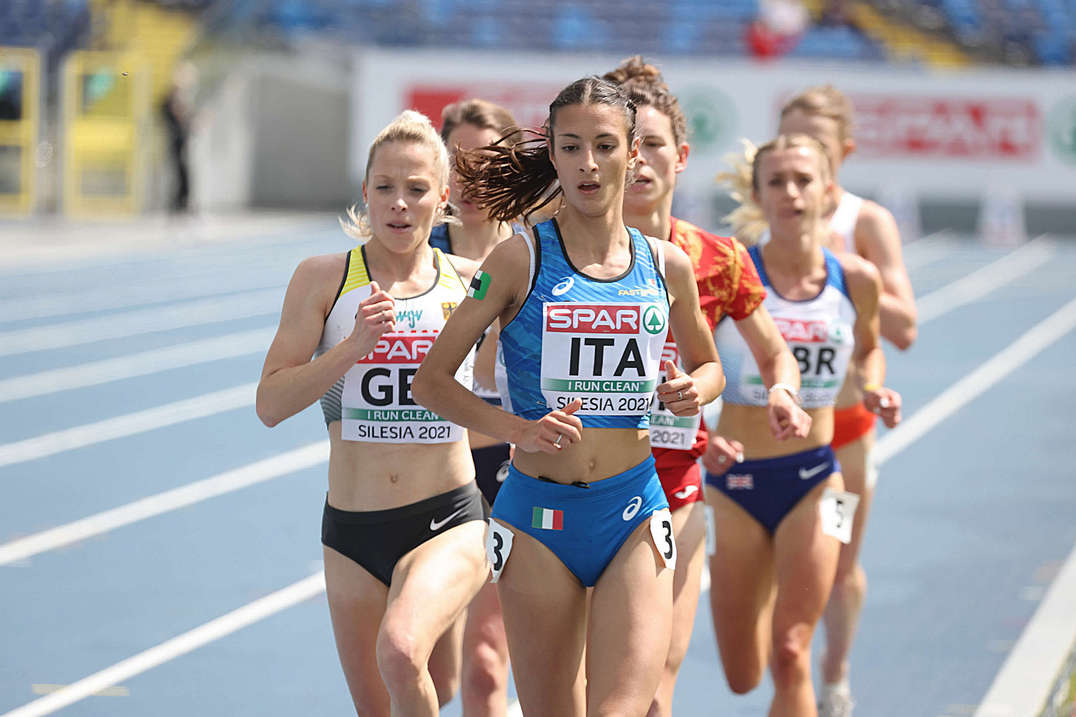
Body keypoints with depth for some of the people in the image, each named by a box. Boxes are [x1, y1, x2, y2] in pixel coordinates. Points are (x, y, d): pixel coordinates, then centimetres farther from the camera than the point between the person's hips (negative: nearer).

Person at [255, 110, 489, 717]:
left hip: (449, 519, -2)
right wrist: (354, 344, -18)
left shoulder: (471, 284, 2)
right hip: (353, 529, 2)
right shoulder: (324, 279, -1)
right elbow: (271, 404, -6)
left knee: (401, 651, -30)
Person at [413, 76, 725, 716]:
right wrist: (519, 429, -16)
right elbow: (432, 380, -2)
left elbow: (708, 365, 22)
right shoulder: (520, 261, -4)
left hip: (635, 512, 1)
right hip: (539, 515, -1)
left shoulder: (668, 266, 5)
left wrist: (694, 390, -1)